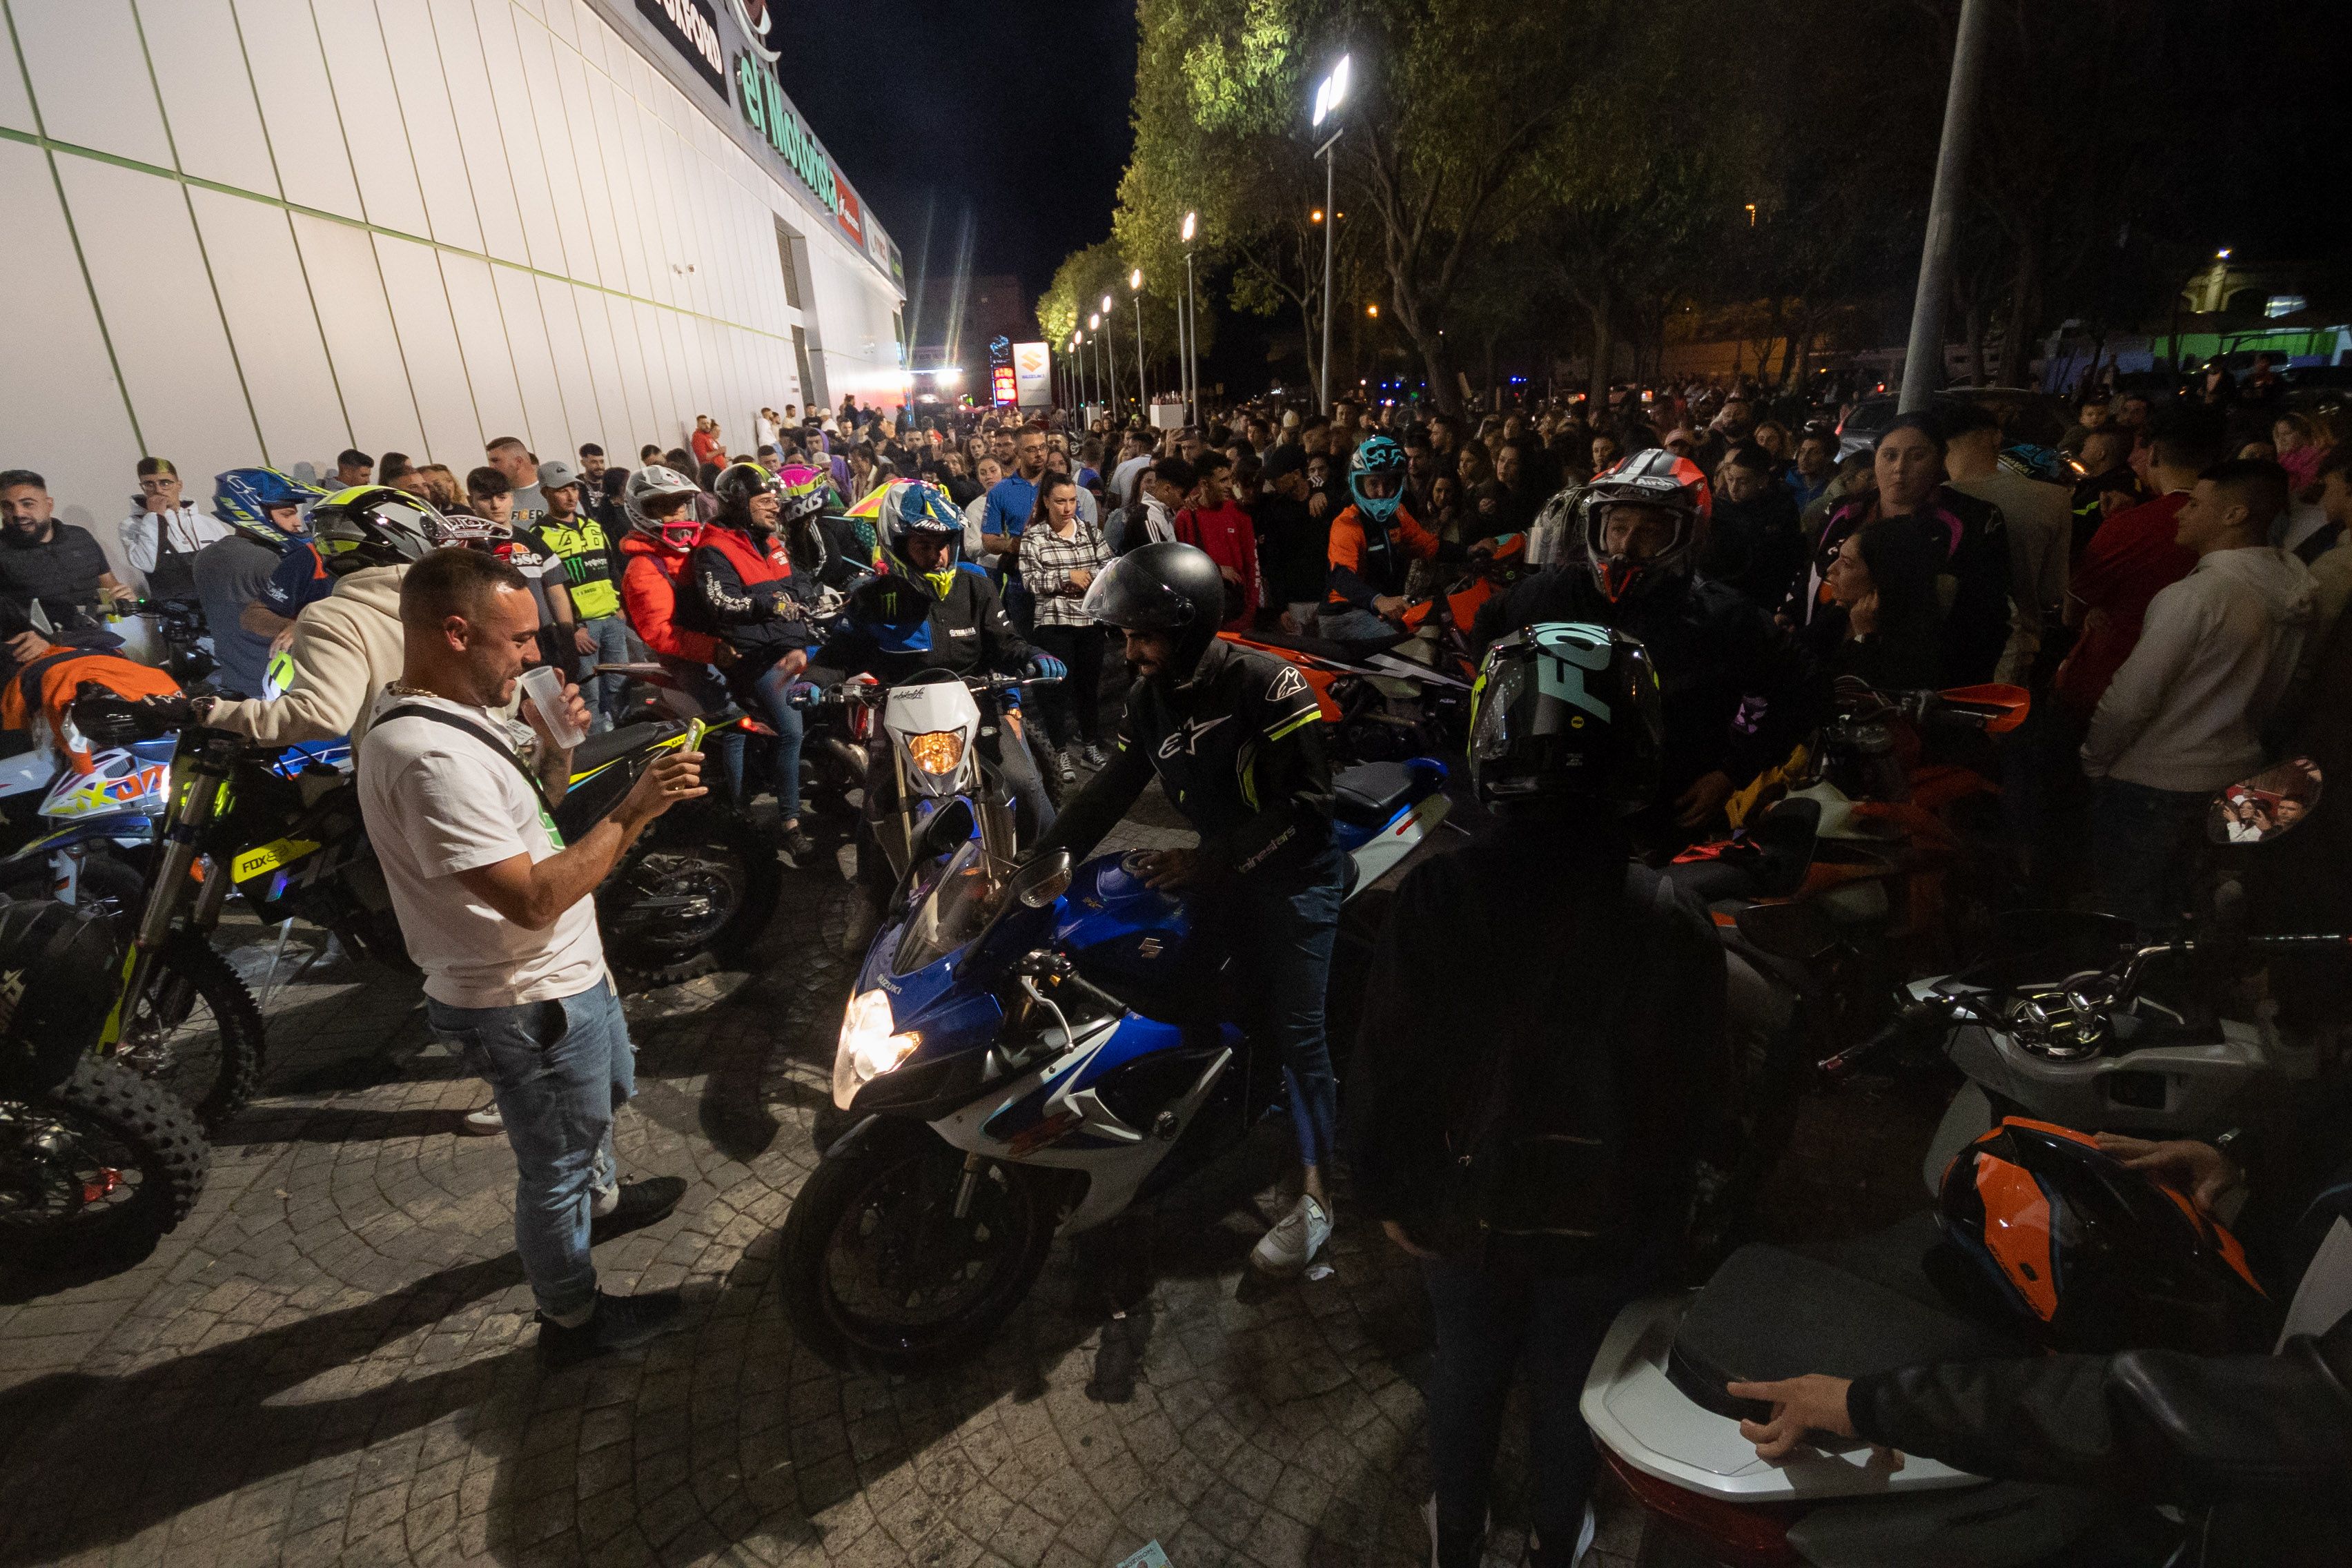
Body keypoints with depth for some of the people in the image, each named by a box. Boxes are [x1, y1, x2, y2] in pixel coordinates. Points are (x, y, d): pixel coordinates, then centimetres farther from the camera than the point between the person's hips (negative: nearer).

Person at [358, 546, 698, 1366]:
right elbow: (533, 900, -33)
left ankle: (600, 1199, 60)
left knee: (606, 1094, 33)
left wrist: (556, 745, -4)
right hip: (526, 1007, -10)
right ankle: (572, 1317, 35)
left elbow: (531, 815, 13)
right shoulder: (428, 754, -31)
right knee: (556, 1163, 12)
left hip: (568, 972, 10)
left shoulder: (452, 713, 1)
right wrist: (633, 813, -31)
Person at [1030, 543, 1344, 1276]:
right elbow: (1110, 790, 6)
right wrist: (1039, 861, -2)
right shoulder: (1149, 698, 3)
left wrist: (1211, 860, -26)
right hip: (1216, 872, 7)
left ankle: (1315, 1195, 11)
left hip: (1293, 873, -7)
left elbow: (1308, 800, -23)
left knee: (1294, 1029, -4)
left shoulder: (1266, 684, -20)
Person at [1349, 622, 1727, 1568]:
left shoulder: (1437, 895, -25)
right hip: (1600, 1224, 0)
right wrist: (1658, 1225, 8)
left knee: (1465, 1370, 26)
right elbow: (1689, 1104, -11)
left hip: (1462, 1210, 0)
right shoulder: (1674, 924, -23)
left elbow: (1385, 1063, -16)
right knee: (1568, 1387, 26)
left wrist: (1386, 1191, 1)